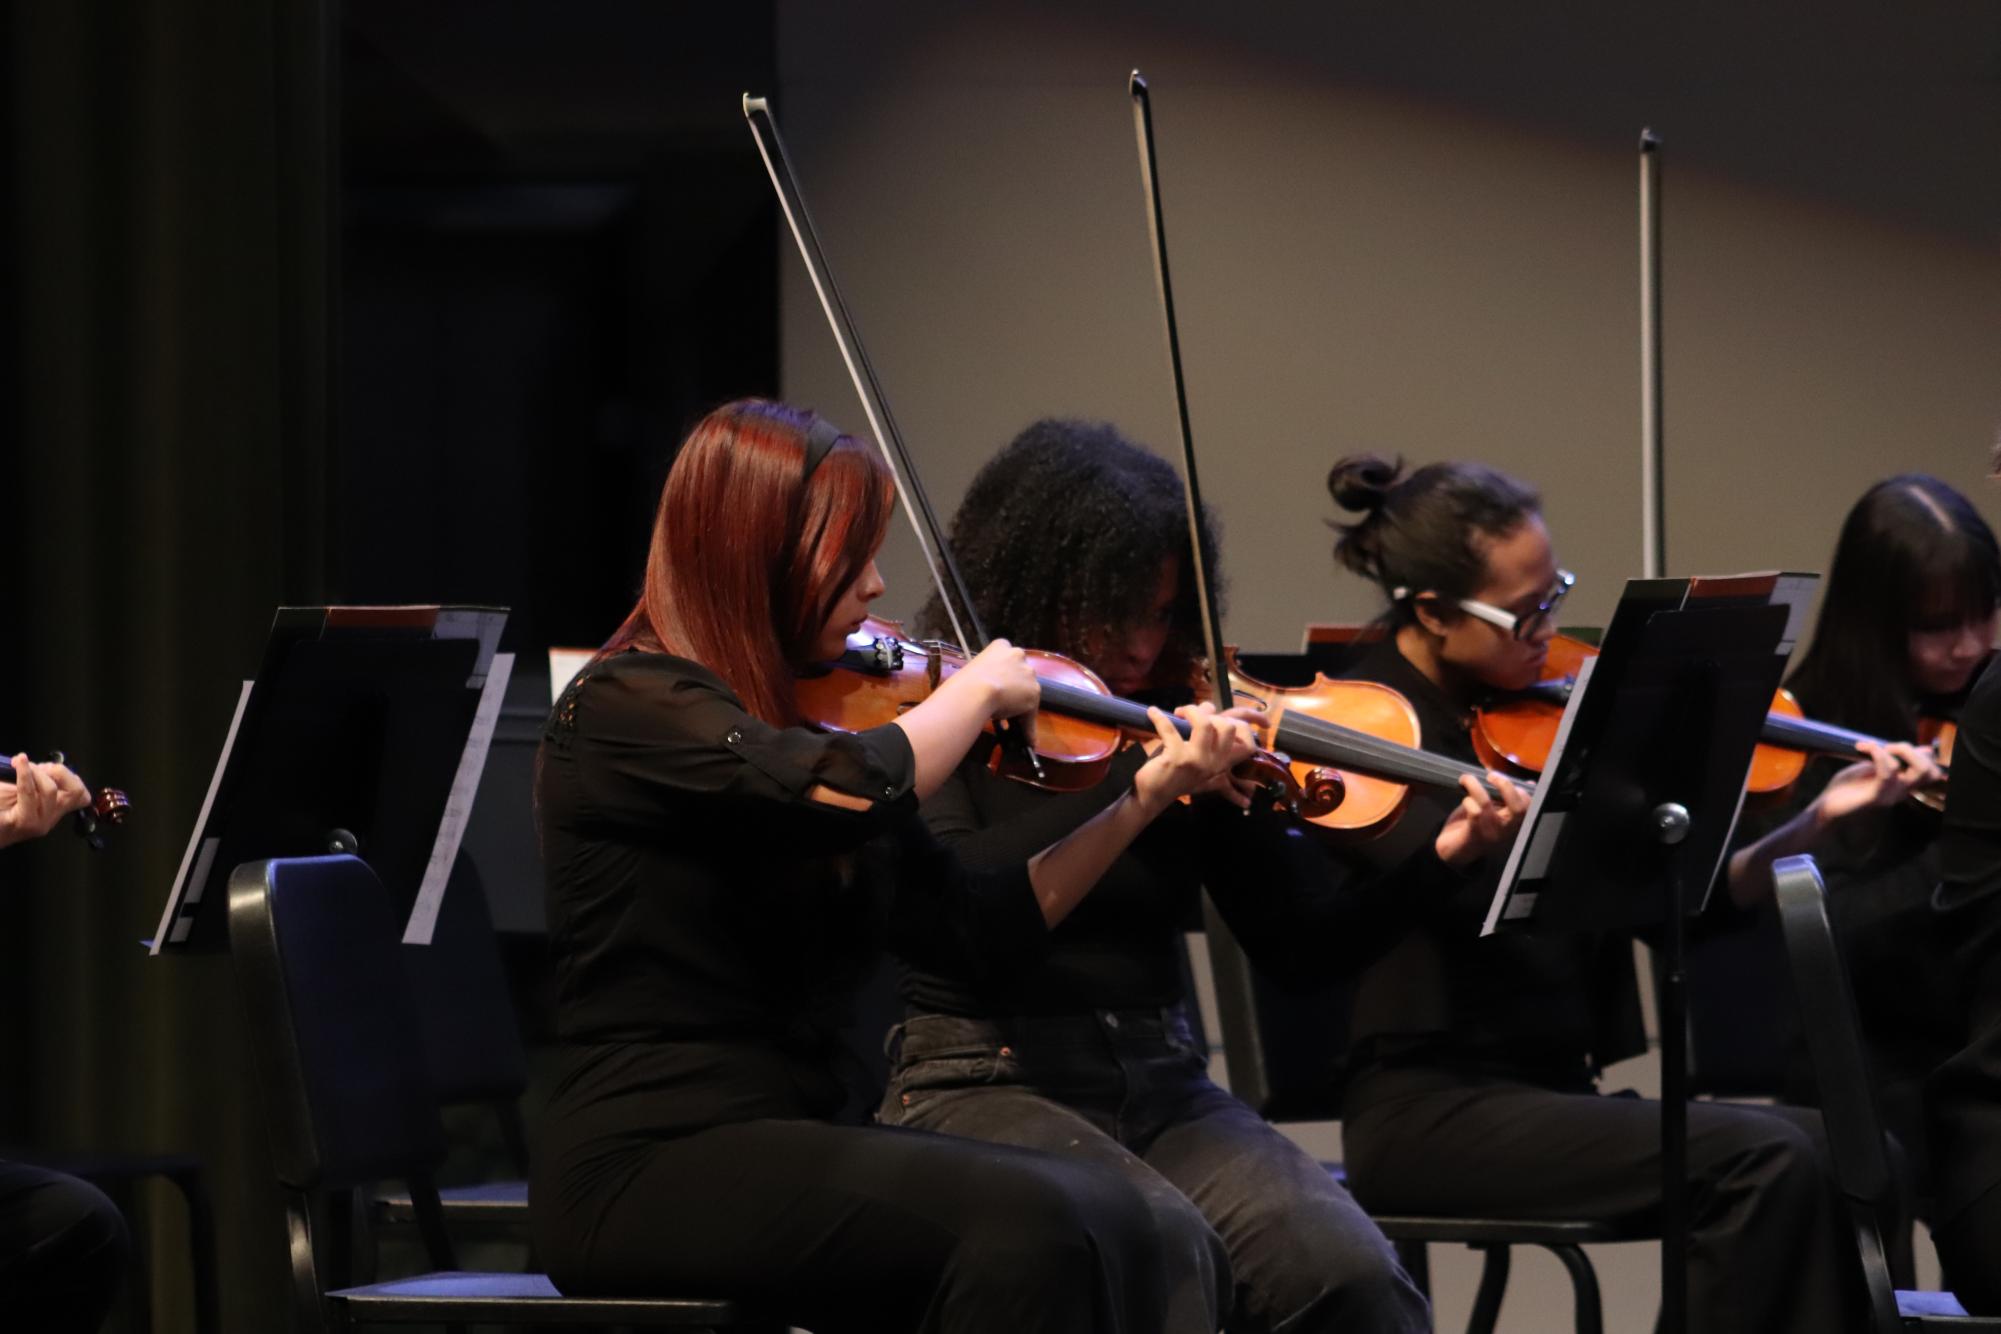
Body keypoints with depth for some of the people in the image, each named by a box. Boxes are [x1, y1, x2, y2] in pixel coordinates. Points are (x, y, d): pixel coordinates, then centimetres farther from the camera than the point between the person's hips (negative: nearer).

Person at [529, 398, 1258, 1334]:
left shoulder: (809, 721, 16)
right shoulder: (624, 707, -8)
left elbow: (978, 930, 13)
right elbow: (852, 790, -25)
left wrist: (1146, 797, 7)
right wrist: (978, 691, -7)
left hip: (790, 1137, 8)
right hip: (644, 1173, -8)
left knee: (1105, 1220, -17)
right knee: (1025, 1220, -27)